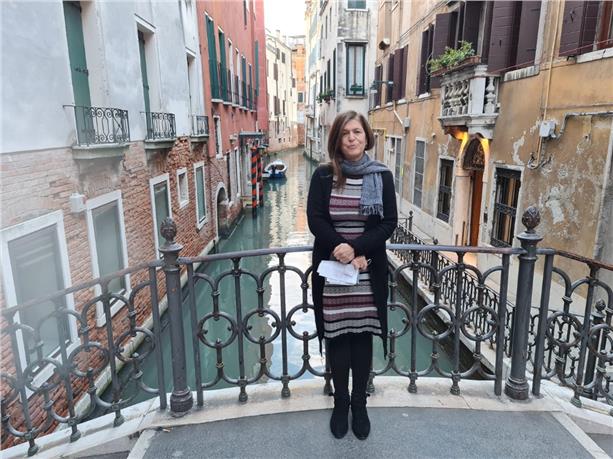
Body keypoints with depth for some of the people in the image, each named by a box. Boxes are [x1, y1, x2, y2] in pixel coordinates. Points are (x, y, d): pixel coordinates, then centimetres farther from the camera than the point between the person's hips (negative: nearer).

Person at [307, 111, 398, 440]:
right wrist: (341, 249, -17)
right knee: (337, 336, 9)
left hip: (369, 271, 1)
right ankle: (340, 402, 28)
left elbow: (389, 223, -4)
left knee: (362, 336, 9)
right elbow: (315, 220, -5)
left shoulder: (382, 176, 1)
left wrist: (355, 248, -17)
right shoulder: (323, 175, -1)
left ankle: (359, 404, 28)